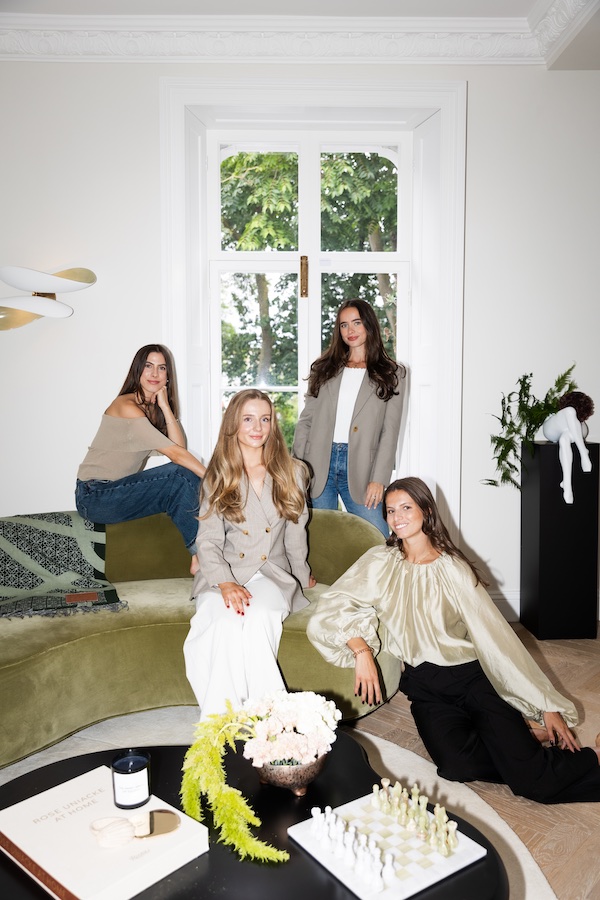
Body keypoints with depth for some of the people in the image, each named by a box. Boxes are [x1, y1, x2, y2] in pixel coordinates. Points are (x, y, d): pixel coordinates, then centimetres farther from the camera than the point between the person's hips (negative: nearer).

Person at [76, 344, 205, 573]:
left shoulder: (154, 408, 10)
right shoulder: (127, 407, -17)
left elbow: (179, 446, -8)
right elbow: (176, 453, -23)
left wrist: (165, 406, -11)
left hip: (121, 490, 8)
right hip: (94, 496, -8)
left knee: (189, 478, -13)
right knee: (182, 475, -24)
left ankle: (199, 556, -14)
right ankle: (198, 552, -17)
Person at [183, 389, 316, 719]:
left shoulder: (291, 472, 8)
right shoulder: (218, 476, 6)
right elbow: (208, 542, -1)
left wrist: (303, 577, 26)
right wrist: (225, 583, -17)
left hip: (273, 574, 0)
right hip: (224, 576, 0)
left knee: (260, 617, -35)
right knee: (223, 621, -34)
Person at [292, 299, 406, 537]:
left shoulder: (391, 374, 7)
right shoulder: (324, 369, 13)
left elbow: (390, 431, 0)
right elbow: (305, 421, 9)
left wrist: (379, 479, -8)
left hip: (358, 467, -2)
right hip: (318, 465, 2)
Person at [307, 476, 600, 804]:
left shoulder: (454, 567, -1)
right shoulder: (381, 563, 1)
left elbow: (495, 635, -2)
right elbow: (329, 609, -5)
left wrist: (548, 704, -3)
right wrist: (361, 649, -21)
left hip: (472, 676, -1)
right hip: (425, 686, 2)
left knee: (533, 780, -19)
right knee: (458, 765, -27)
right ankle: (524, 742, -1)